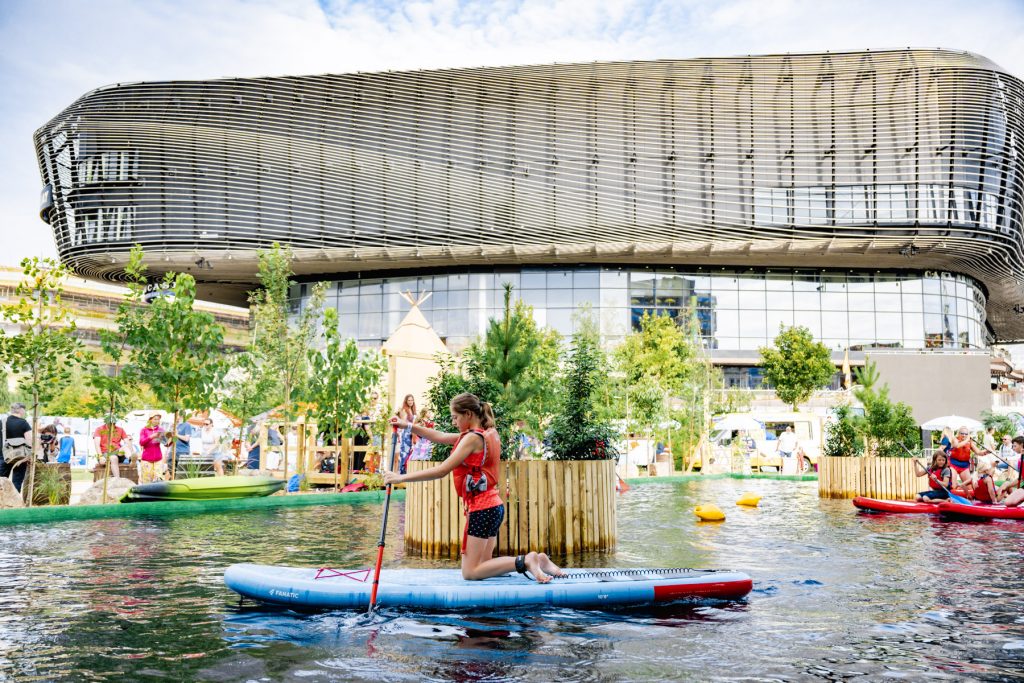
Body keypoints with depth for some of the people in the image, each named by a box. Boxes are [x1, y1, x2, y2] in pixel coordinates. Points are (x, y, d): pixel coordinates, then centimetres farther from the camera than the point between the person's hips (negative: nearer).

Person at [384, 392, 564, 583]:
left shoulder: (473, 438, -15)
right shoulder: (488, 433, 13)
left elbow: (441, 470, -19)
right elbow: (441, 437, 17)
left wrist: (402, 477, -15)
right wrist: (409, 426, 15)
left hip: (481, 509, -9)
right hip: (493, 505, 9)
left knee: (470, 572, -5)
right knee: (482, 565, 14)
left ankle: (526, 561, -13)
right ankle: (535, 560, 5)